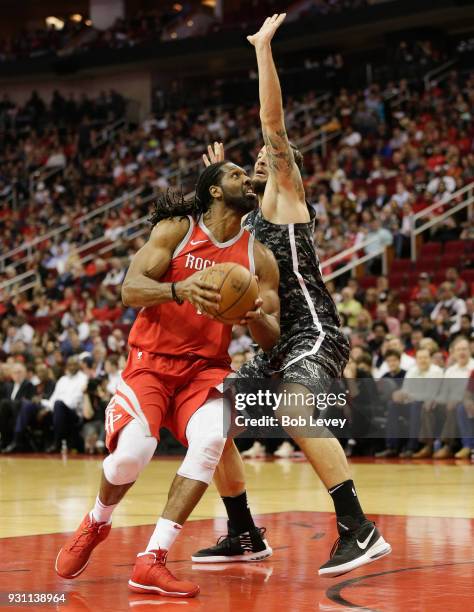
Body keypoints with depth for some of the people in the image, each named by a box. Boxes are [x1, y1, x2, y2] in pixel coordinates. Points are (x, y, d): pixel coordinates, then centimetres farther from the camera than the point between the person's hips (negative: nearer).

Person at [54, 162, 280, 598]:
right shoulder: (176, 230, -3)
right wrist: (180, 289, -31)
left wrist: (256, 318, -20)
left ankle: (151, 561, -23)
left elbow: (271, 339, 4)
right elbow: (130, 289, -12)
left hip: (206, 367, 3)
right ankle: (97, 523, 12)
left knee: (212, 438, -29)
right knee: (132, 451, -24)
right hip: (153, 361, -2)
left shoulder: (258, 256, 4)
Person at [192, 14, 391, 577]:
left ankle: (359, 529, -37)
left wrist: (263, 46, -9)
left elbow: (272, 118, -10)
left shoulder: (286, 194, 1)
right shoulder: (253, 214, 22)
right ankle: (243, 536, 18)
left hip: (313, 334, -9)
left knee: (294, 407, -36)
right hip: (276, 345, 10)